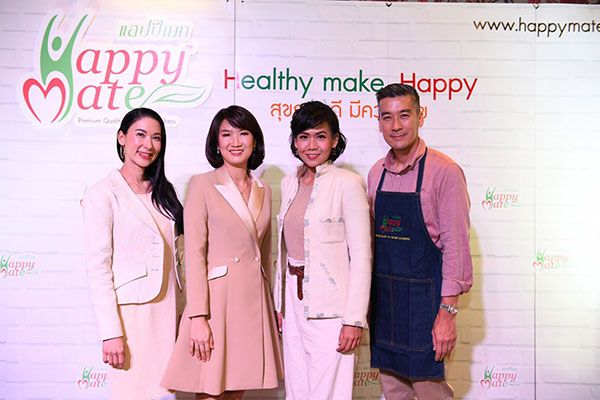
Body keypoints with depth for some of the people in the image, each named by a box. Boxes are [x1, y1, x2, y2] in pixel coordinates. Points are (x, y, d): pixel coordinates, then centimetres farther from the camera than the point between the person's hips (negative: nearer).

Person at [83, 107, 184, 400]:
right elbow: (97, 267, -12)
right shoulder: (103, 194, -9)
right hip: (130, 309, -5)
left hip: (166, 308, 6)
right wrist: (110, 332, -16)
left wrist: (179, 311, 10)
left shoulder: (163, 191, 11)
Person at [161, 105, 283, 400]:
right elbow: (194, 255, -9)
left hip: (254, 301, 5)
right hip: (218, 298, -5)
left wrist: (270, 308, 16)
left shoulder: (264, 190, 12)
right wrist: (198, 317, -15)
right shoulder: (202, 185, -3)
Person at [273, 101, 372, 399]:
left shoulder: (347, 184, -10)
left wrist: (355, 318, -15)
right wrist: (280, 304, 13)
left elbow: (361, 256, -12)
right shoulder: (289, 184, 10)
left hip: (329, 306, -6)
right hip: (294, 301, 6)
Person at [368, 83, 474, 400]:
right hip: (383, 297, 6)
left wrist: (448, 312, -15)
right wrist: (368, 299, 12)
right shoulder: (376, 173, 8)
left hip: (423, 297, -6)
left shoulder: (444, 172, -11)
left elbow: (456, 245, -13)